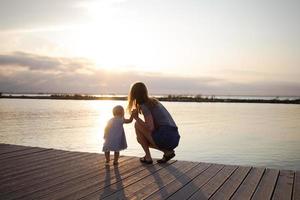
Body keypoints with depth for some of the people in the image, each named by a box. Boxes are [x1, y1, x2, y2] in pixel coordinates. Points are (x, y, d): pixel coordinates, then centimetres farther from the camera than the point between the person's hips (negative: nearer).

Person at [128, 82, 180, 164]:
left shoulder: (144, 106, -8)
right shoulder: (153, 101, 18)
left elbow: (150, 128, -18)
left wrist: (137, 118, -6)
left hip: (165, 138, -9)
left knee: (137, 124, 1)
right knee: (145, 140, 27)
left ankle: (148, 157, 4)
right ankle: (168, 152, 10)